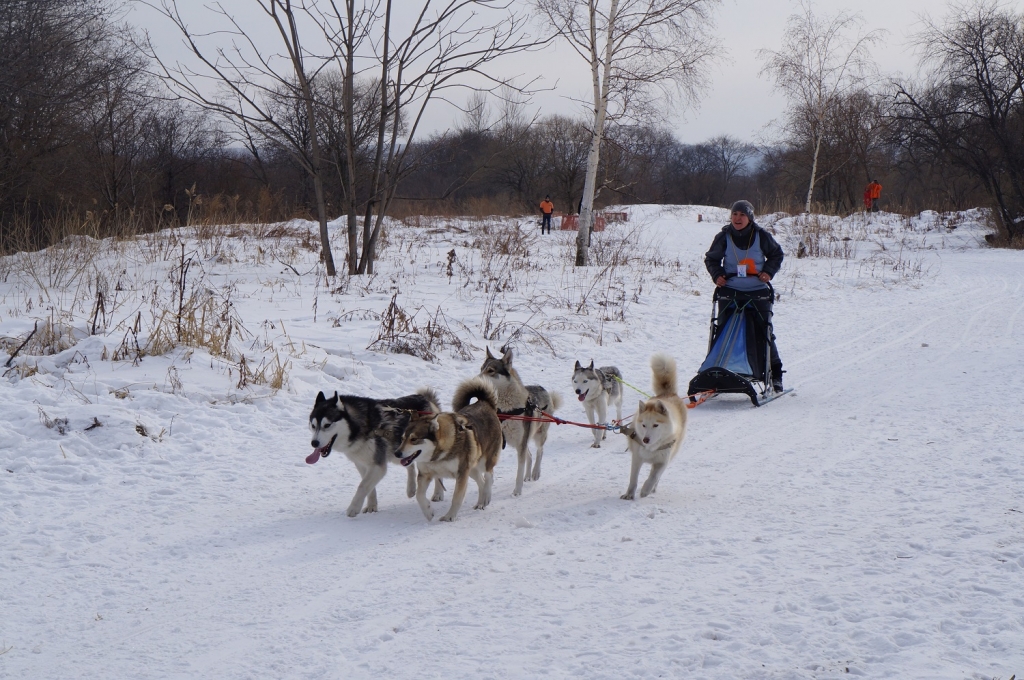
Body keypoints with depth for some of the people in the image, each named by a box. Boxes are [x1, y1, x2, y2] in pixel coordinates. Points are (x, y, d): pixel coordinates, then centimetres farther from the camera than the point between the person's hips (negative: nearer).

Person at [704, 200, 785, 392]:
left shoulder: (761, 236, -3)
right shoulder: (724, 237, 0)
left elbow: (777, 254, 12)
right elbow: (711, 259, 13)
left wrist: (768, 271, -3)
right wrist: (717, 274, -4)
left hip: (758, 293, -1)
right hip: (729, 292, 1)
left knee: (763, 335, 2)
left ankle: (774, 376, 13)